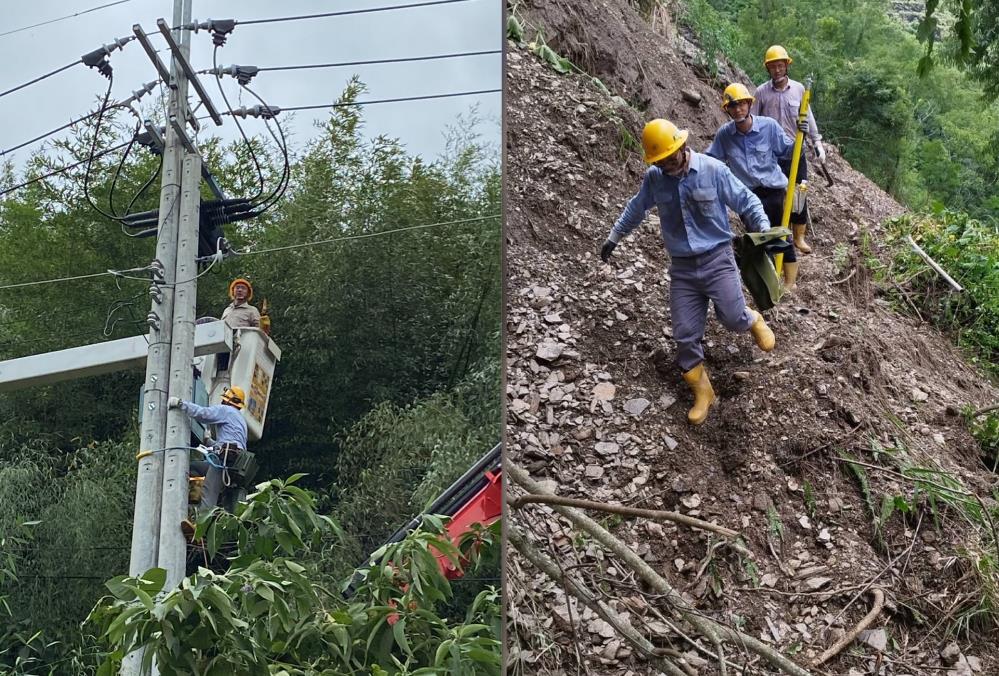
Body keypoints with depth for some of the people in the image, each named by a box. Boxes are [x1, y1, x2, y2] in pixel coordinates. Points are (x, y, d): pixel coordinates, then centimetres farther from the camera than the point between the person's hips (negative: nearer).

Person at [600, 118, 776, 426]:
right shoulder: (654, 178, -1)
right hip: (682, 266, 3)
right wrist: (614, 237, 25)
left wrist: (763, 228, -13)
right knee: (685, 335, 0)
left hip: (717, 258, -3)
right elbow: (636, 208, 18)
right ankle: (702, 392, 18)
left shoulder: (713, 170, -12)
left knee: (733, 318, -16)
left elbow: (746, 201, -3)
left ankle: (753, 321, 23)